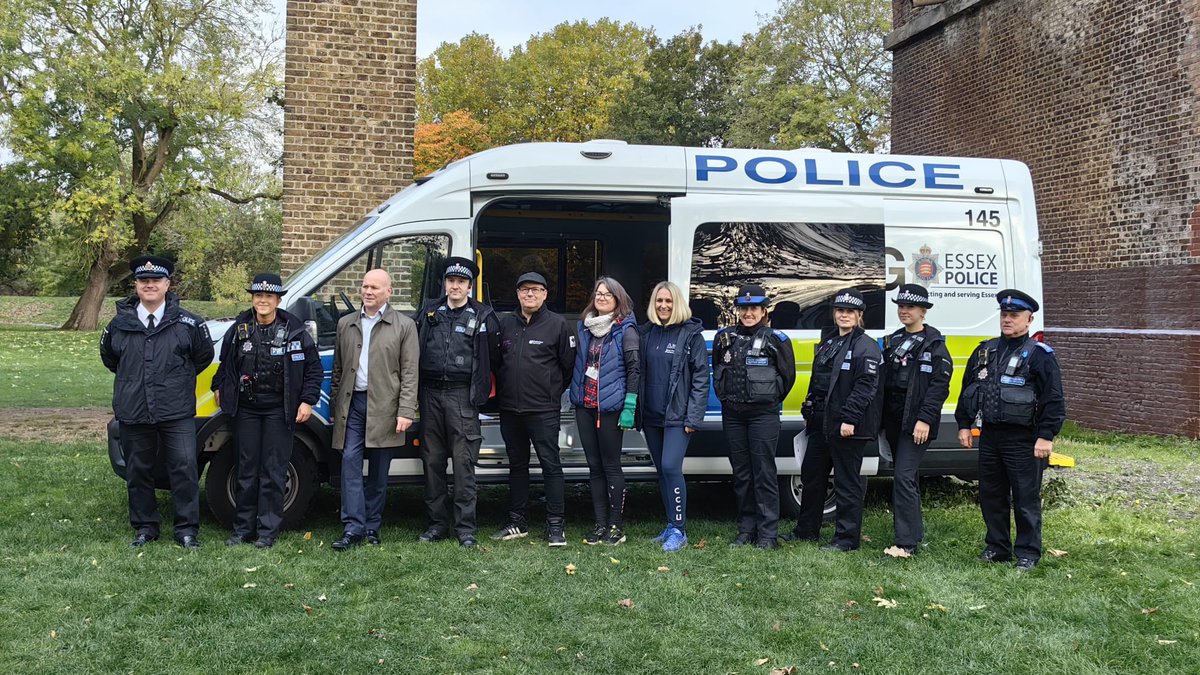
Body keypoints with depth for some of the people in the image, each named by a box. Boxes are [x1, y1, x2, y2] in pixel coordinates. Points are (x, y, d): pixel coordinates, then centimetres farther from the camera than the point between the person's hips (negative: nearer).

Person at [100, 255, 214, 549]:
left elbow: (204, 355, 13)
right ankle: (145, 527, 24)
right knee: (138, 472, 10)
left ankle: (187, 529, 4)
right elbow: (108, 357, 23)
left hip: (177, 413, -2)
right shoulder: (119, 324, 5)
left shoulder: (187, 323, -1)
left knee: (184, 468, -5)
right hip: (133, 414, 2)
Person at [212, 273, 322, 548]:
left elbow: (313, 368, 0)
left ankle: (267, 531, 7)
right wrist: (219, 387, 19)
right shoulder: (239, 329, 4)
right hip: (246, 409, 3)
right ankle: (243, 528, 17)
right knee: (247, 471, 9)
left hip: (279, 411, -3)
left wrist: (307, 401, -6)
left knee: (273, 473, 0)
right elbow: (225, 362, 22)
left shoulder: (294, 331, -4)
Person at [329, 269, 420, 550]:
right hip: (352, 403, 3)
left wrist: (406, 411, -10)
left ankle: (372, 526, 16)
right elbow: (338, 368, 18)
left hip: (384, 406, -2)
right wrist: (334, 405, 13)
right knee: (351, 462, -6)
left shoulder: (404, 326, 2)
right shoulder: (346, 324, 14)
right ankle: (353, 527, -4)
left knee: (378, 470, 6)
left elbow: (410, 373, -2)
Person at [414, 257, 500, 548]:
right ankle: (438, 523, 17)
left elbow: (494, 354, 6)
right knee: (433, 461, 8)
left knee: (464, 462, -5)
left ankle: (465, 527, 1)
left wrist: (476, 377, 5)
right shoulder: (428, 312, 12)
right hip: (431, 393, 4)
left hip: (462, 396, -4)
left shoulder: (482, 316, 2)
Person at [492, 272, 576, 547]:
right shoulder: (506, 324, 10)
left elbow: (568, 364, -1)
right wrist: (503, 391, 13)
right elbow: (497, 361, 18)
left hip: (543, 410, -5)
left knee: (550, 464, -3)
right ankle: (517, 522, 22)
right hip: (509, 408, 5)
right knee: (517, 464, 13)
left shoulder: (557, 324, -4)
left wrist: (553, 391, 5)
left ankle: (555, 526, 2)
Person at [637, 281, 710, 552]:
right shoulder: (645, 333, 10)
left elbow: (701, 377, -7)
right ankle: (672, 525, 23)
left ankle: (678, 530, -6)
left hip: (678, 416, -5)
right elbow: (638, 373, 12)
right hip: (651, 416, 5)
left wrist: (693, 417, -13)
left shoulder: (691, 334, -4)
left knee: (671, 467, -14)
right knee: (662, 470, 12)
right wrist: (636, 411, 7)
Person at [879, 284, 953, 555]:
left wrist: (925, 420, -20)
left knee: (904, 476, -14)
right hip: (893, 419, 7)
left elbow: (940, 385, -13)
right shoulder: (893, 340, 14)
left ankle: (906, 542, -13)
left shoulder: (934, 344, -6)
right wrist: (881, 417, 10)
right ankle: (915, 531, 28)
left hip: (917, 422, -7)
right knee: (907, 476, 16)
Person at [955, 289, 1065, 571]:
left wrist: (1046, 437, -15)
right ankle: (996, 547, 26)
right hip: (989, 436, 6)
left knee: (1026, 499, 1)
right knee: (991, 495, 13)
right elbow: (967, 388, 18)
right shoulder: (985, 350, 12)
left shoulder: (1039, 354, -6)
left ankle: (1028, 553, 11)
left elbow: (1054, 399, -10)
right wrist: (964, 425, 14)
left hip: (1023, 440, -6)